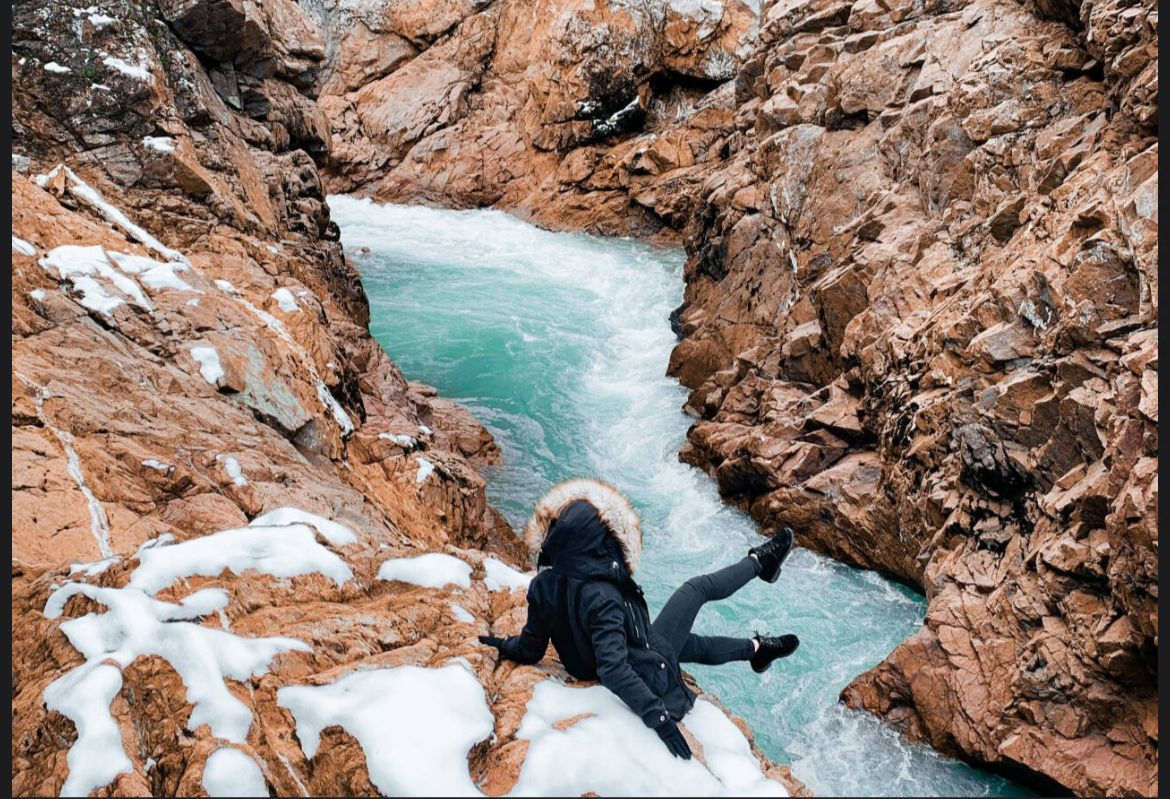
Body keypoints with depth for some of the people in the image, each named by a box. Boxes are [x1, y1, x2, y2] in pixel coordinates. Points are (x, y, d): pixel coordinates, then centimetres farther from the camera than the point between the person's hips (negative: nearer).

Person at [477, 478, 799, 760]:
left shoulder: (542, 585, -18)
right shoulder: (601, 597, -38)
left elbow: (529, 650, -8)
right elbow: (613, 669, -42)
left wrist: (503, 644, 12)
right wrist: (658, 716, -39)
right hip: (645, 668, -7)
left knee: (695, 644, 30)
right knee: (698, 588, 9)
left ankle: (757, 647, 53)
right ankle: (759, 562, 34)